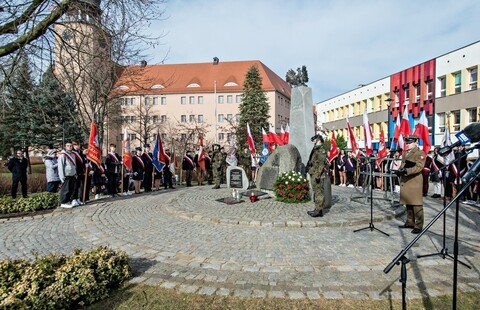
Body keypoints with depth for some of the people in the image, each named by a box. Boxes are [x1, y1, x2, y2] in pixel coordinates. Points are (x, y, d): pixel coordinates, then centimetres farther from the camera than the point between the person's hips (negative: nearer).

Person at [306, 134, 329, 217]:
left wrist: (318, 174, -24)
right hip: (313, 174, 10)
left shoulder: (321, 150, -12)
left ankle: (319, 210, -1)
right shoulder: (315, 150, 18)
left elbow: (321, 163, -20)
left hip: (318, 175, -10)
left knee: (319, 192, -6)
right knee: (316, 192, 14)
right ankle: (317, 209, 22)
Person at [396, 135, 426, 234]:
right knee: (408, 204, 13)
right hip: (405, 182, 8)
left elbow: (419, 167, -16)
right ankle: (410, 222, 24)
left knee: (416, 204, -3)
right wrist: (400, 170, -1)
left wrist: (406, 171, -27)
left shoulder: (420, 153, -5)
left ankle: (418, 225, 4)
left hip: (414, 182, -7)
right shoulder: (405, 153, 19)